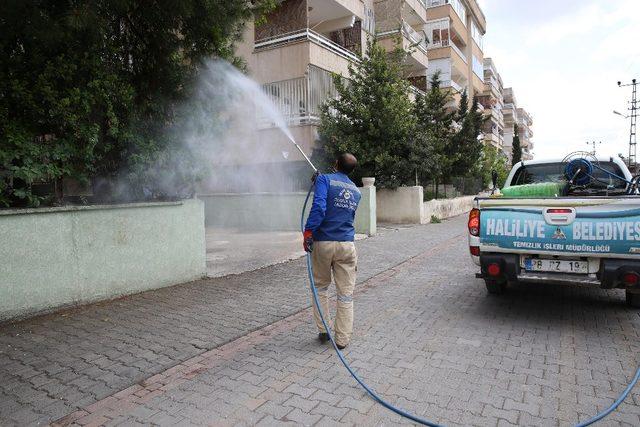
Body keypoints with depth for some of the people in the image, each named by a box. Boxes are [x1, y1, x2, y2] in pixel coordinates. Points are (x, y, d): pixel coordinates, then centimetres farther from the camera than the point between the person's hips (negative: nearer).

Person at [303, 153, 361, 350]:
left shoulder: (324, 179, -2)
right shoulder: (356, 191, 14)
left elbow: (319, 206, -19)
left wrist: (308, 231, -18)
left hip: (323, 243, -2)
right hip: (347, 245, 3)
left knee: (320, 287, 17)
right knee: (346, 294, 8)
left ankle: (324, 331, 21)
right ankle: (342, 339, 14)